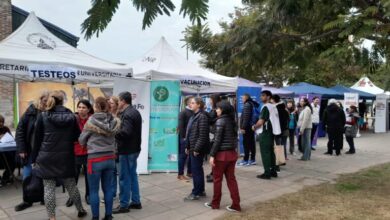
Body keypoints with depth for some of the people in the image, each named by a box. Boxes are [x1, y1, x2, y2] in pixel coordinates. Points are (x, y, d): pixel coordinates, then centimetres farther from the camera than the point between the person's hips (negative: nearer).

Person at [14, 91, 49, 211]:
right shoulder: (30, 111, -4)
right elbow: (20, 130, -3)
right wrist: (21, 149, -8)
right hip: (30, 150, 2)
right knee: (27, 176, 9)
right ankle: (27, 201, 24)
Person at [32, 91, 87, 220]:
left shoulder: (43, 116, -5)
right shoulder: (71, 116, 0)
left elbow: (37, 139, -2)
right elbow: (77, 137, 5)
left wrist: (34, 158, 6)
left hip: (47, 158, -2)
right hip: (66, 157, 2)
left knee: (49, 189, 5)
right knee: (71, 186, 15)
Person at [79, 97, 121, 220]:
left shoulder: (91, 121, -9)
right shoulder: (114, 121, -1)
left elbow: (81, 141, 3)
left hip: (95, 159, -4)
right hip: (110, 158, 4)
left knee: (94, 190, 9)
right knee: (108, 189, 14)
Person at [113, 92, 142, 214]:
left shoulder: (127, 114, -18)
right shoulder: (135, 111, 13)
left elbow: (125, 132, -30)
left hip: (127, 150, -10)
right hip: (134, 148, 10)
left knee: (124, 177, 0)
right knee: (132, 175, 17)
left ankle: (124, 205, 10)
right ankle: (136, 202, 25)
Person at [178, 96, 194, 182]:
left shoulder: (194, 113, 13)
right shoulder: (183, 113, -6)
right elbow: (181, 126, -12)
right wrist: (183, 137, -17)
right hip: (185, 137, -6)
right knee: (183, 155, -2)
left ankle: (189, 172, 24)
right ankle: (180, 174, 5)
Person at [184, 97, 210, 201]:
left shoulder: (202, 116, -16)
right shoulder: (194, 116, 14)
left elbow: (202, 135, -21)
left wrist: (197, 149, -21)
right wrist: (187, 146, 16)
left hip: (198, 149, -9)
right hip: (193, 148, 9)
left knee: (196, 170, -2)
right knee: (198, 169, 15)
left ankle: (196, 193, 9)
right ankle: (201, 190, 25)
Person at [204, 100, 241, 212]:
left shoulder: (220, 121, -12)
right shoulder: (232, 120, 10)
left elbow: (217, 140, -16)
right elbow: (234, 138, 11)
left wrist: (212, 155, -14)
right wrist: (233, 149, 16)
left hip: (222, 154, -7)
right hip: (232, 153, 7)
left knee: (217, 179, 7)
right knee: (231, 179, 11)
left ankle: (215, 203, 20)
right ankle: (236, 205, 13)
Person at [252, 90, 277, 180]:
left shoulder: (265, 107, -16)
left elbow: (261, 122, -19)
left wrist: (254, 127, -2)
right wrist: (257, 126, 19)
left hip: (265, 134, -9)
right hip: (271, 132, 9)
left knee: (265, 153, -4)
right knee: (271, 152, 13)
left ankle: (267, 173, -1)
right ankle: (273, 171, 19)